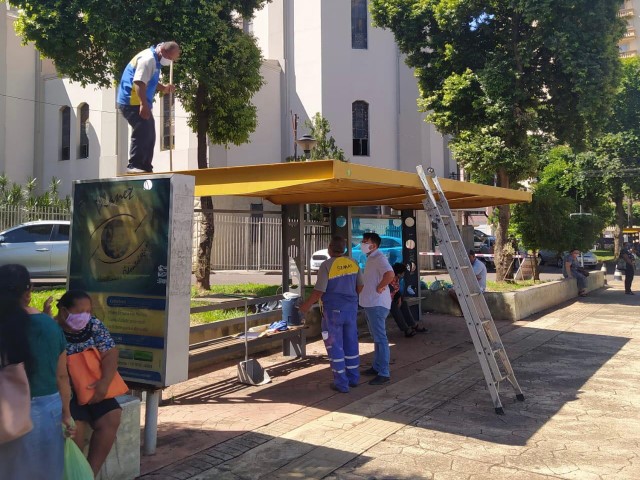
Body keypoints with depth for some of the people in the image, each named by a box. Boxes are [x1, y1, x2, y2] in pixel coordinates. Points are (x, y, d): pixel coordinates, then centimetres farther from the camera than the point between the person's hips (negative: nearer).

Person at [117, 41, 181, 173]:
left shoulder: (155, 60, 16)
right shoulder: (148, 59, -16)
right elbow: (139, 82, -27)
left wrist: (163, 88, 9)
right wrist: (144, 104, -34)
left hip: (138, 103, 11)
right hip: (132, 102, -11)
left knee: (149, 135, 11)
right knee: (142, 133, -17)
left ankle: (145, 167, 16)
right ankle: (134, 166, -16)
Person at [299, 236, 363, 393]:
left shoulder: (327, 265, -15)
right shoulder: (353, 263, 1)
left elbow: (318, 292, -16)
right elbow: (360, 286, 10)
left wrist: (306, 305, -2)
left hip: (333, 310, -5)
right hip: (351, 309, 5)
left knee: (335, 346, 4)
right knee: (351, 343, 15)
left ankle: (341, 383, 8)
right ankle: (353, 378, 25)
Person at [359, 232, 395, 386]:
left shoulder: (379, 258, -15)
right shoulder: (371, 259, 16)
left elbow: (390, 274, -33)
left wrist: (380, 288, -23)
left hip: (377, 304, -11)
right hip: (370, 304, 11)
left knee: (380, 338, -8)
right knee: (376, 337, 18)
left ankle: (384, 373, -5)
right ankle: (377, 367, 29)